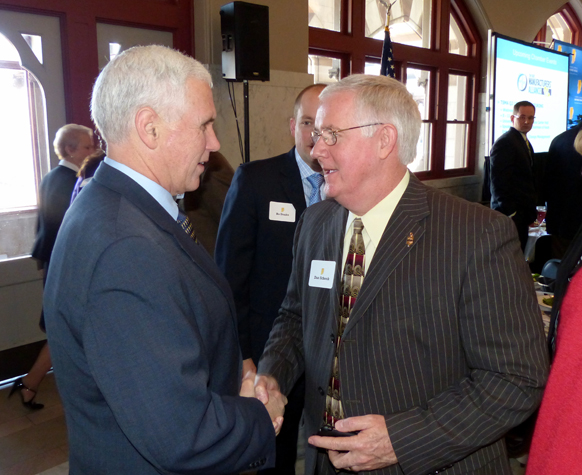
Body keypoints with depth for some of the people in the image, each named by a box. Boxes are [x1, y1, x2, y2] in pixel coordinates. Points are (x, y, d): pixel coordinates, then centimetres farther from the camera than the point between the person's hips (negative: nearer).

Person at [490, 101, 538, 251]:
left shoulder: (525, 142, 18)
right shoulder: (505, 142, -12)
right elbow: (499, 180, -18)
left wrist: (531, 212, 18)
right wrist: (508, 212, -19)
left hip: (522, 211, 9)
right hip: (511, 212, -9)